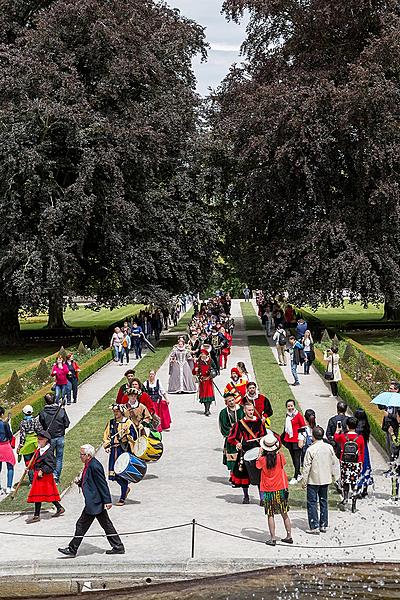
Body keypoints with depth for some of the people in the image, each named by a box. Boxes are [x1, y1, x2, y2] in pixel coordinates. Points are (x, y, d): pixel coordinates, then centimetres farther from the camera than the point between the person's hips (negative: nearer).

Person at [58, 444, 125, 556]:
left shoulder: (94, 466, -20)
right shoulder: (89, 465, 11)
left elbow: (103, 484, -20)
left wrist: (107, 501, -20)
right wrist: (80, 482, 4)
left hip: (94, 503, -10)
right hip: (96, 502, 10)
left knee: (81, 525, -2)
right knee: (106, 525, 12)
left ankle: (72, 549, 6)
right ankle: (118, 547, 16)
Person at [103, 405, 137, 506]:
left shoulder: (128, 423, -3)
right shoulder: (111, 423, 13)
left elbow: (133, 437, -5)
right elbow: (106, 435, 18)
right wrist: (107, 446, 6)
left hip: (124, 450, -5)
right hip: (113, 451, 5)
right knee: (113, 473, 3)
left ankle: (122, 498, 4)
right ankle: (126, 488, 30)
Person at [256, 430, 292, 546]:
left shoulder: (263, 459, -13)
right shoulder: (280, 456, -10)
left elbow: (257, 465, 8)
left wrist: (260, 453, 12)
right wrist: (277, 450, 15)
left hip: (268, 491, -2)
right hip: (281, 489, 2)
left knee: (270, 515, 4)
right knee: (284, 514, 13)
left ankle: (273, 538, 3)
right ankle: (289, 536, 19)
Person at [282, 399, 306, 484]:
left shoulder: (298, 415, -10)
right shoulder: (287, 415, 9)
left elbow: (303, 427, -9)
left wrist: (301, 439, -13)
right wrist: (283, 437, 17)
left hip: (296, 440, -7)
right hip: (289, 440, 7)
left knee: (297, 458, -2)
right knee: (293, 458, 14)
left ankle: (296, 477, 1)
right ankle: (299, 474, 28)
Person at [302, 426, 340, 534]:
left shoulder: (311, 449, -17)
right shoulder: (329, 447, -2)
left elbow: (307, 467, -13)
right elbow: (334, 463, 7)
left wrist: (304, 481, -4)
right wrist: (335, 476, 21)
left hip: (313, 480, -5)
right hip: (325, 479, 5)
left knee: (312, 503, 2)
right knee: (323, 501, 15)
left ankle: (314, 527, -1)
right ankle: (323, 525, 19)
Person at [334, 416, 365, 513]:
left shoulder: (342, 436, -9)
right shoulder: (360, 438, -8)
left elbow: (336, 438, 16)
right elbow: (362, 453, 1)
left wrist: (337, 431, 36)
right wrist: (362, 464, 13)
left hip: (345, 463, 0)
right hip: (356, 464, 0)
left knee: (345, 481, 18)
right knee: (354, 484, 5)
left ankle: (345, 498, 6)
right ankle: (353, 505, 6)